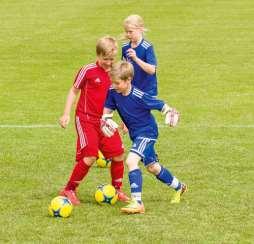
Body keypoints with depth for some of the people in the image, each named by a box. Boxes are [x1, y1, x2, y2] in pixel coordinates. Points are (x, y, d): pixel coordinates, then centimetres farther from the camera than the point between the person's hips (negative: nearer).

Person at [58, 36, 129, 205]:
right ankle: (69, 190, -3)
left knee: (118, 154, 2)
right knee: (90, 156, -16)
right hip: (86, 119, -5)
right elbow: (74, 91, 0)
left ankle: (117, 189, 23)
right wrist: (66, 114, -4)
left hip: (104, 120, 5)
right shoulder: (88, 71, -10)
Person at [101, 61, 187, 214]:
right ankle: (179, 187, 47)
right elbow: (108, 109, 5)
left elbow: (160, 105, -18)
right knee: (152, 167, 22)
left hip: (147, 131, -8)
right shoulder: (113, 93, -10)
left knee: (131, 160, -27)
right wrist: (105, 120, -15)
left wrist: (170, 113, -37)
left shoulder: (139, 96, -26)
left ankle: (137, 202, -28)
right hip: (136, 134, 8)